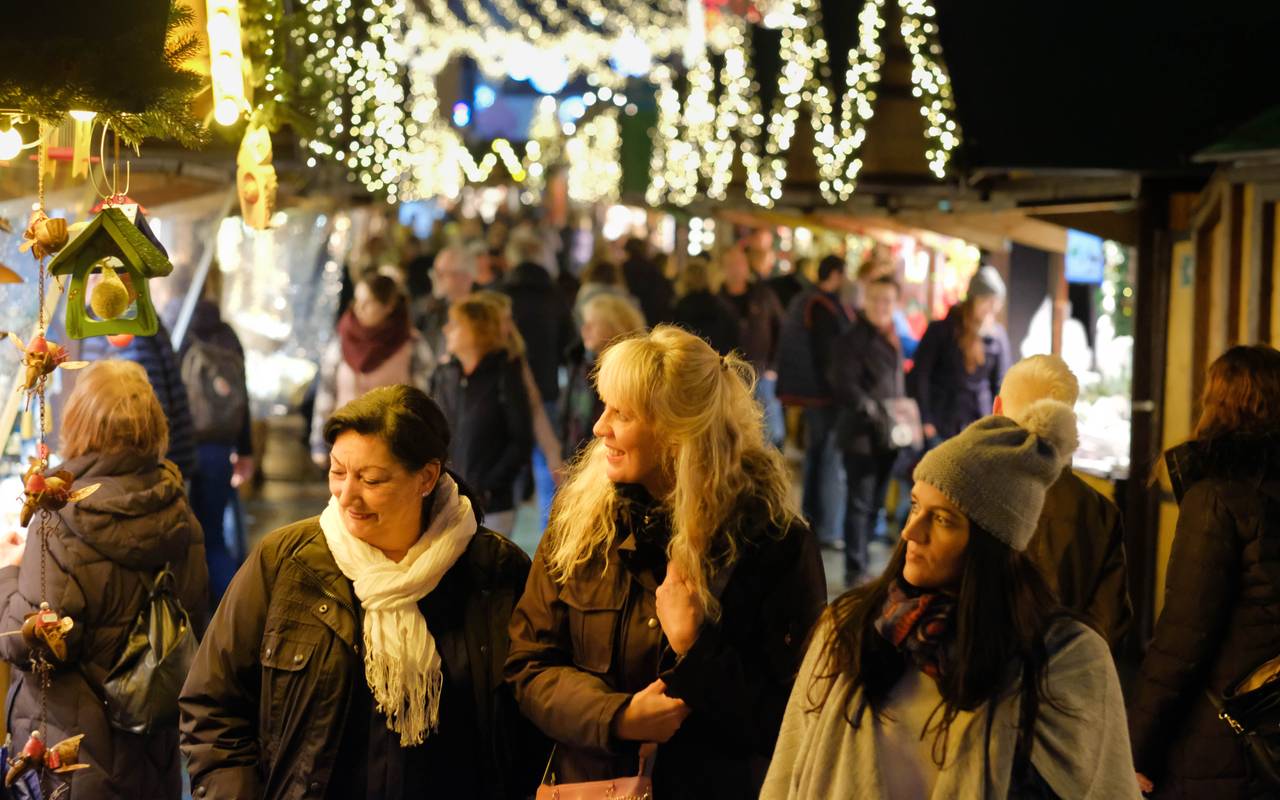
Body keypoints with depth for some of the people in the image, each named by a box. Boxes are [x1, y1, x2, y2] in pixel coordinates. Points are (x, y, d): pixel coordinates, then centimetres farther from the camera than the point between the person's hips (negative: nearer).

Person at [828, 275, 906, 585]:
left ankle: (861, 560, 24)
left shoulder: (892, 339, 15)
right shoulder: (852, 339, -8)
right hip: (861, 434, -7)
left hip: (887, 436, 7)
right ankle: (855, 569, -4)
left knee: (875, 504, 13)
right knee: (859, 504, -6)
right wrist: (873, 410, -24)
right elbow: (845, 386, -16)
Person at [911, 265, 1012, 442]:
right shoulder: (940, 330, -2)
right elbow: (920, 375, -3)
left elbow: (999, 383, 12)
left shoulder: (998, 335, 7)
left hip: (981, 426, 3)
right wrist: (925, 421, -8)